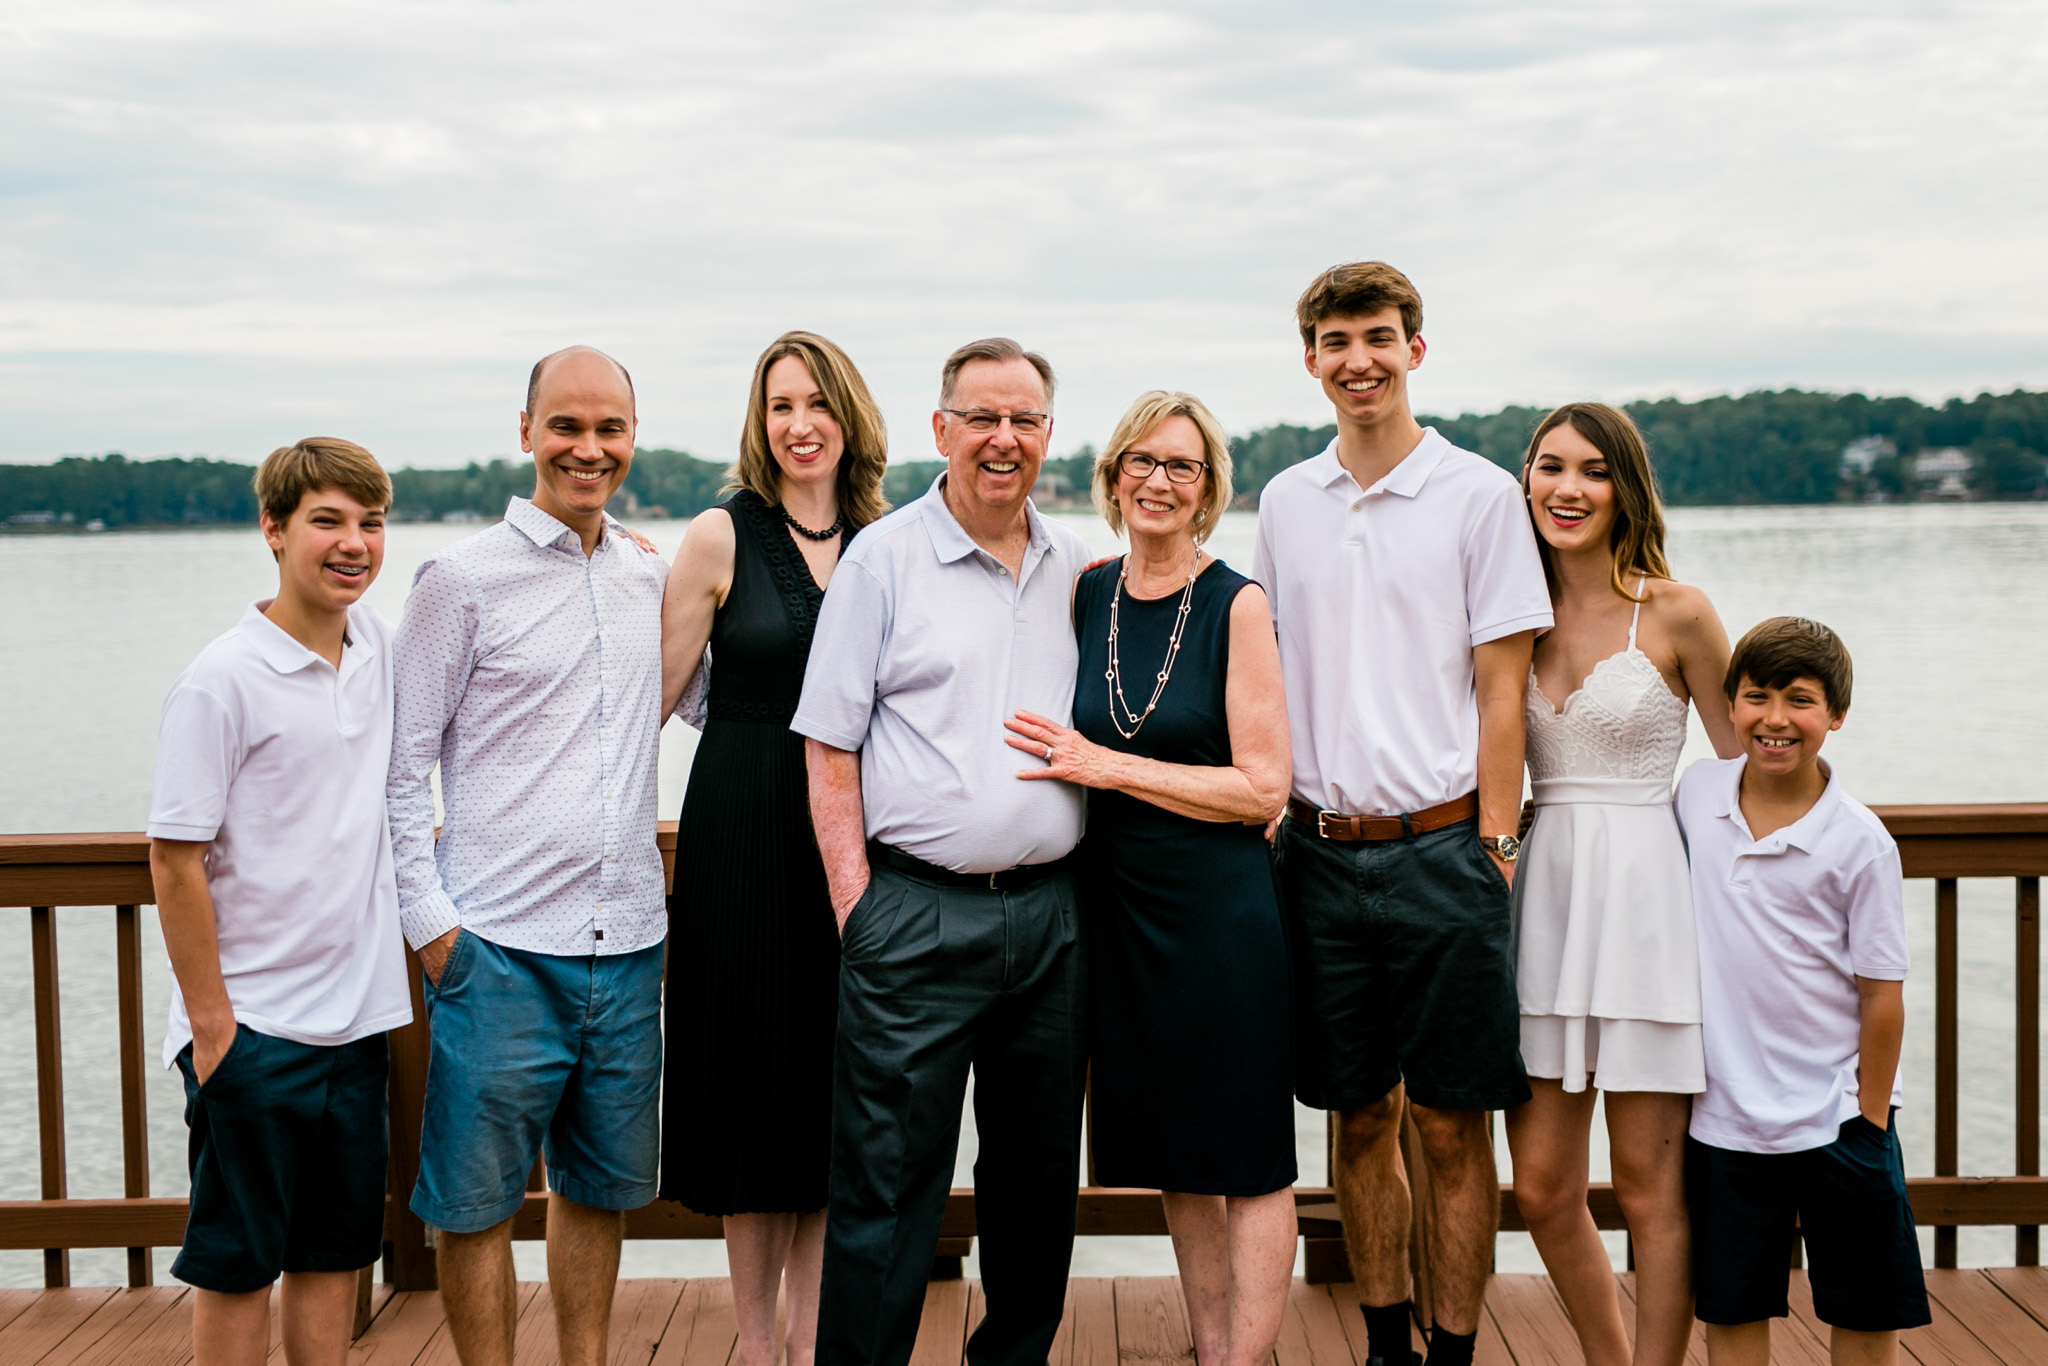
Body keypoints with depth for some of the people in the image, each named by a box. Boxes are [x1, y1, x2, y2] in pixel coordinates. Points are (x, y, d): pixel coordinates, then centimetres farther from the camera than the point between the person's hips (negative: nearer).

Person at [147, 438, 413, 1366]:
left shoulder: (378, 645, 4)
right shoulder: (222, 682, -14)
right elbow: (175, 859, -13)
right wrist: (210, 1020, -12)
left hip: (356, 1018, 6)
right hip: (251, 1028, -6)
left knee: (335, 1253, 14)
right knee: (237, 1264, 5)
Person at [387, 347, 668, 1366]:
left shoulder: (651, 577, 9)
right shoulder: (463, 577, -4)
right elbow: (405, 761, -3)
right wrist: (429, 917, -8)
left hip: (628, 940, 5)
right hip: (500, 947, -5)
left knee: (601, 1186, 16)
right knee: (478, 1198, 3)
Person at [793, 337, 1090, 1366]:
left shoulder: (1077, 568, 11)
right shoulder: (883, 557, -2)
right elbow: (829, 746, -3)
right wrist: (854, 898, -8)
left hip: (1050, 911, 5)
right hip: (917, 913, -5)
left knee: (1039, 1176, 15)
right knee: (886, 1184, -2)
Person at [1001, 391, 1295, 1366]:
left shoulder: (1236, 604, -9)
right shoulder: (1087, 593, 5)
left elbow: (1263, 788, -12)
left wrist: (1105, 768, -15)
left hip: (1222, 908, -5)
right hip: (1119, 902, 5)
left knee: (1247, 1157, 2)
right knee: (1175, 1153, 14)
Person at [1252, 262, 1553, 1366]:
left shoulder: (1478, 493, -2)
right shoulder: (1284, 501, 10)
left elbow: (1501, 687, -3)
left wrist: (1493, 842, -8)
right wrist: (1270, 817, 8)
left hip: (1438, 849, -4)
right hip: (1319, 851, 4)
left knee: (1450, 1126, 2)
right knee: (1359, 1118, 12)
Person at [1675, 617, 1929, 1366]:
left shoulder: (1861, 842, -12)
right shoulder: (1696, 792, 0)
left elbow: (1882, 994, -7)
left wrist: (1869, 1123, -6)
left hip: (1835, 1118, -3)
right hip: (1724, 1115, 3)